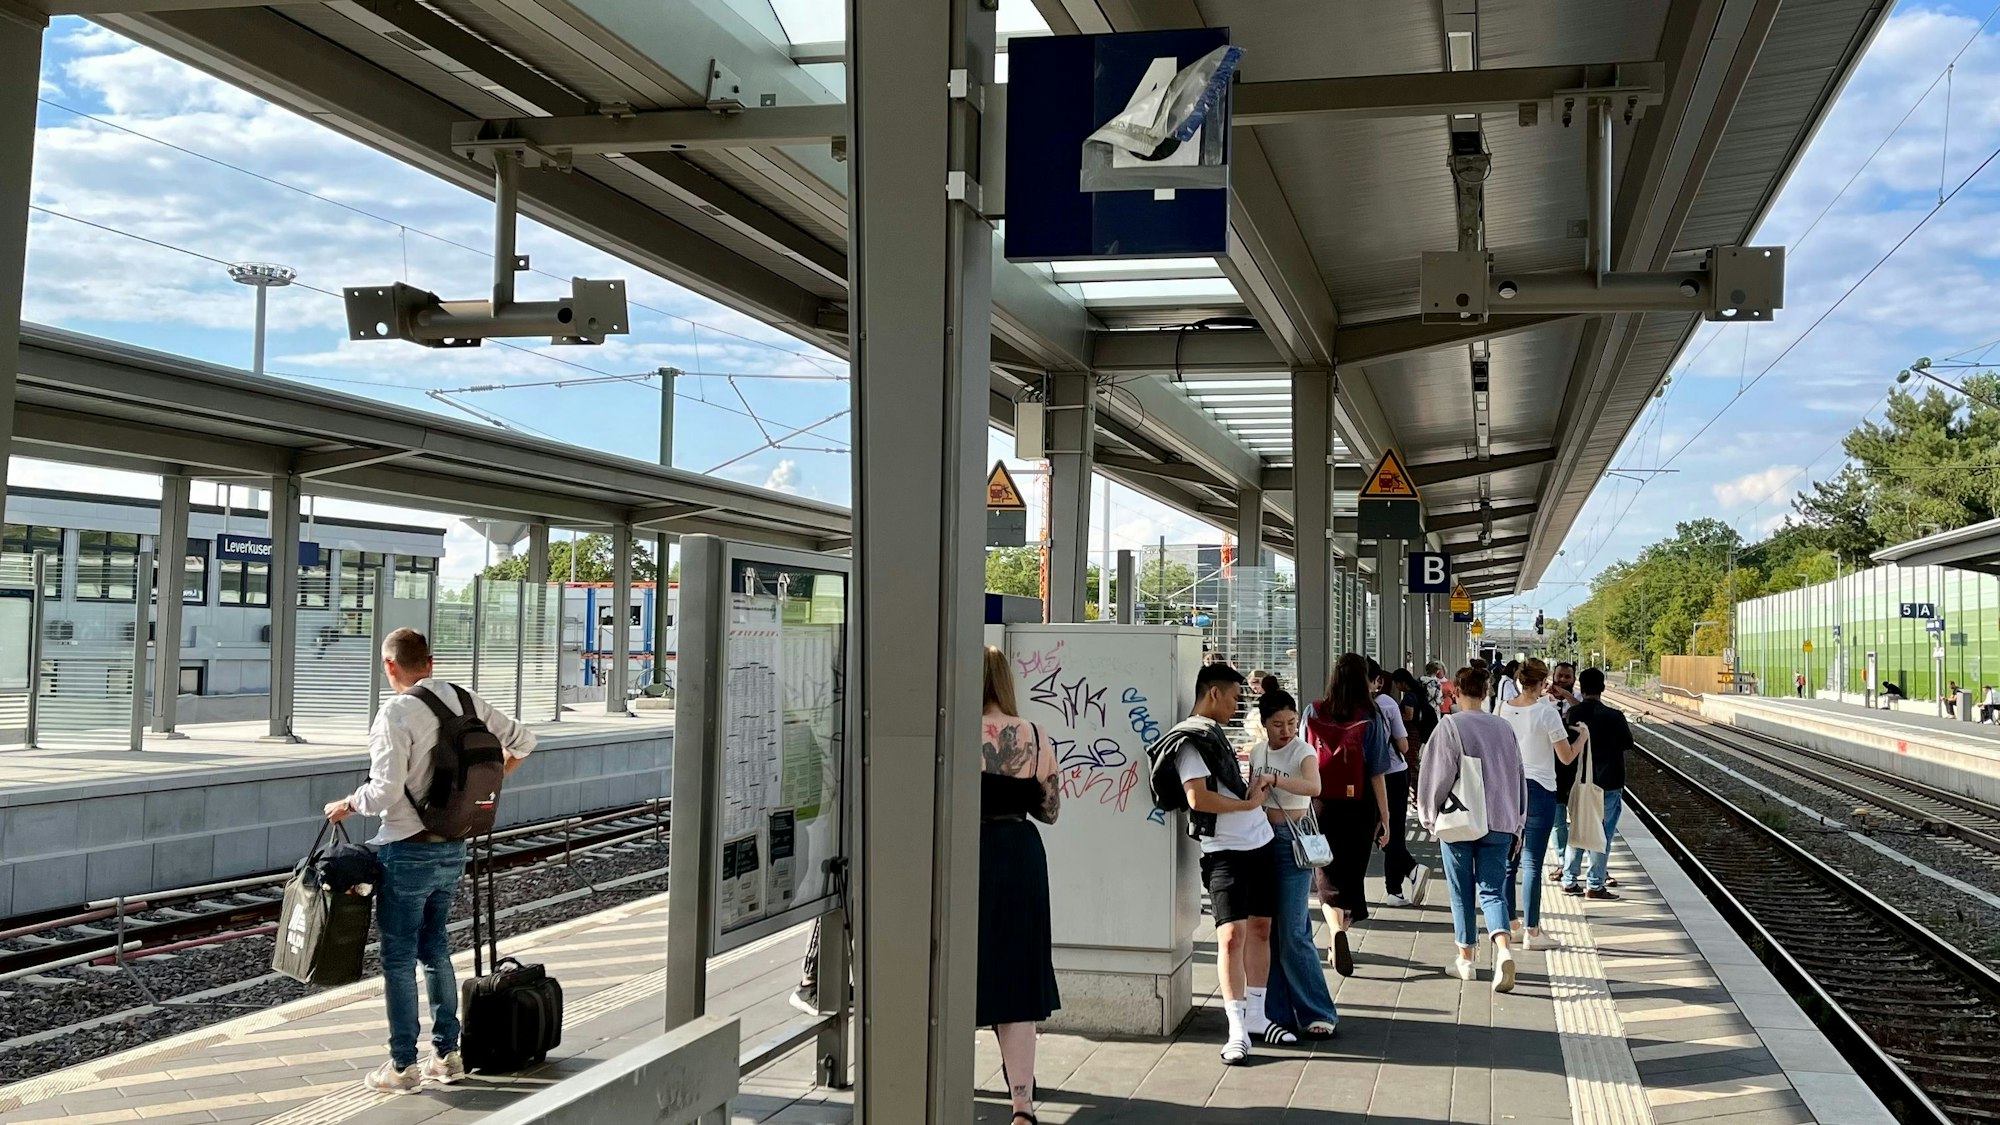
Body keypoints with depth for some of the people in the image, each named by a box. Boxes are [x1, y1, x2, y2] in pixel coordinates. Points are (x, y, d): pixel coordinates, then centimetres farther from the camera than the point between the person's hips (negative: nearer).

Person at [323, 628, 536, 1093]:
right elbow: (523, 741, 14)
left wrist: (346, 805, -4)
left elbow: (385, 792, -22)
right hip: (453, 848, 7)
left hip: (408, 850, -7)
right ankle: (448, 1054, 23)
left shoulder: (397, 712, -17)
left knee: (398, 958, 4)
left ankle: (403, 1066, 10)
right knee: (436, 950, 18)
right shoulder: (467, 702, 4)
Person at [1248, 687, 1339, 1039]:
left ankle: (1318, 1013, 1)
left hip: (1292, 841, -6)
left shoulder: (1302, 750, -10)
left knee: (1292, 932, -9)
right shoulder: (1257, 752, 9)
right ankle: (1278, 1011, 15)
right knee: (1266, 929, 7)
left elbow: (1313, 787, -30)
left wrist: (1273, 779, -37)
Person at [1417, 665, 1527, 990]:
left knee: (1462, 893, 9)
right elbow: (1518, 777, 12)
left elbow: (1438, 777, -9)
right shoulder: (1504, 728, 7)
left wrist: (1431, 817, 5)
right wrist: (1516, 826, 20)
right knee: (1492, 891, 4)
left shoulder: (1450, 727, -8)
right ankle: (1504, 948, -19)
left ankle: (1466, 958, 17)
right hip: (1500, 822, 3)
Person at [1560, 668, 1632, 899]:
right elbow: (1627, 746, -1)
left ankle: (1569, 881, 16)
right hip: (1608, 783, -4)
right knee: (1602, 834, 3)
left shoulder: (1572, 714, -4)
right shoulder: (1614, 716, -13)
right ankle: (1596, 885, 4)